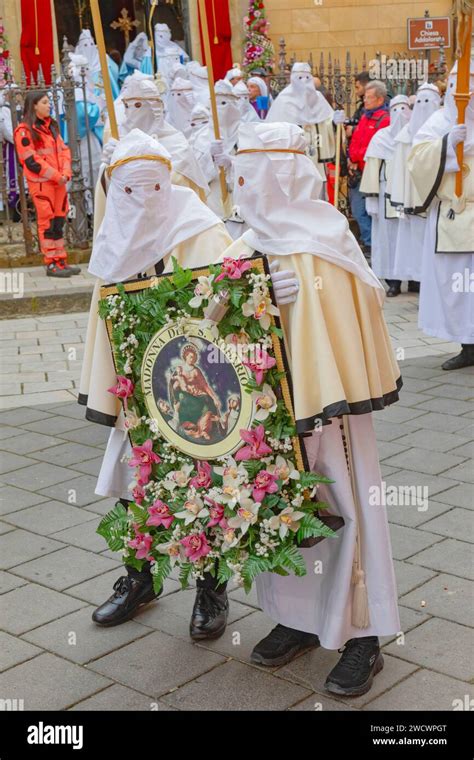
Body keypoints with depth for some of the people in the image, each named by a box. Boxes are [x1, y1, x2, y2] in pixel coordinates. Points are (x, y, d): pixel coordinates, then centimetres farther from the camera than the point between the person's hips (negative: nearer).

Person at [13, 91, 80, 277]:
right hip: (41, 183, -7)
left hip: (59, 181, 7)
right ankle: (51, 264, -1)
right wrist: (56, 176, -14)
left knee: (59, 220, 9)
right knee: (48, 222, -5)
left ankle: (61, 261, 14)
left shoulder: (51, 126, 16)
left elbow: (63, 150, 13)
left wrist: (66, 173, -3)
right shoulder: (24, 131, -9)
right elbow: (31, 160, -14)